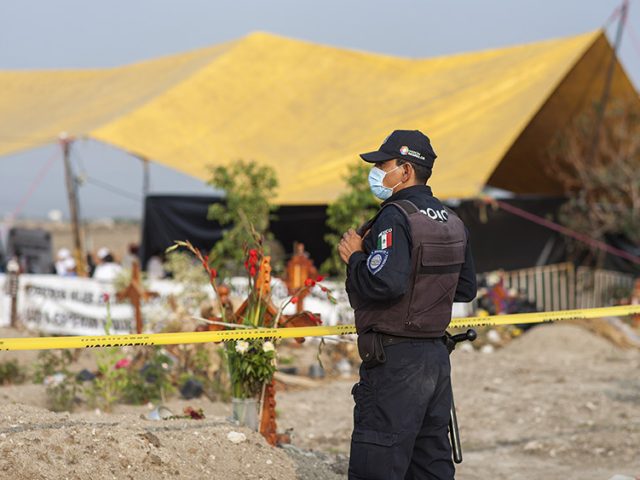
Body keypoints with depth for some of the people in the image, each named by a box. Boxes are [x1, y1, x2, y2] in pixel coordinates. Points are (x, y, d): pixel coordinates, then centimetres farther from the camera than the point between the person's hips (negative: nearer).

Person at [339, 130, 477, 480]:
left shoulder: (395, 218, -15)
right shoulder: (452, 222, 12)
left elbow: (383, 284, -28)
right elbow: (465, 289, 18)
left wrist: (355, 257, -11)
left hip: (394, 359, -9)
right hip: (437, 355, 9)